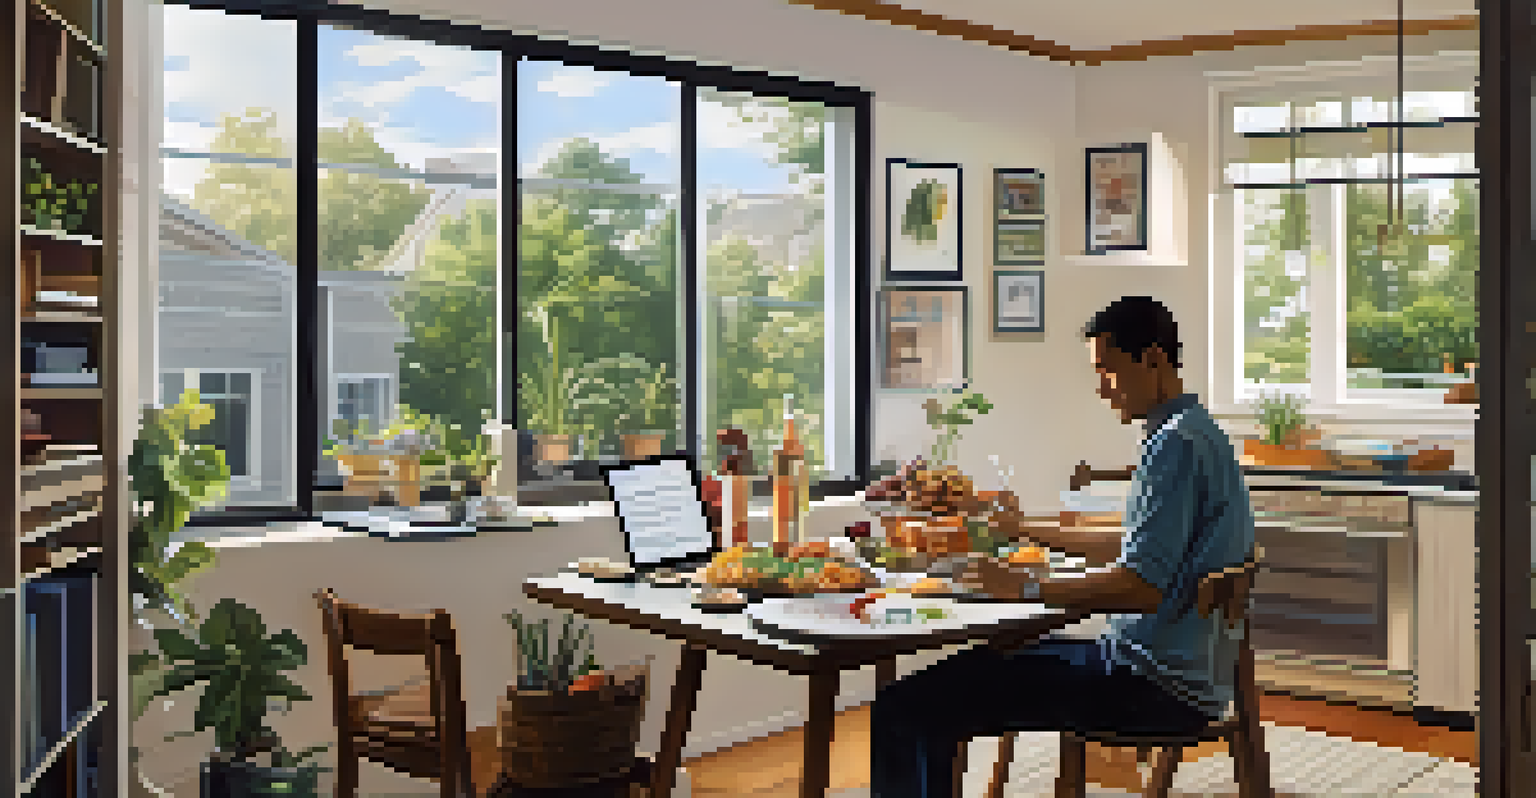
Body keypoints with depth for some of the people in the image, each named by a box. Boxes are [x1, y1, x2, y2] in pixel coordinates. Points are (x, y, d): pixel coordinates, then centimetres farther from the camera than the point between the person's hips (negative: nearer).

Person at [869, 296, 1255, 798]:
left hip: (1158, 689, -11)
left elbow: (1141, 587, -24)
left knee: (904, 709, -18)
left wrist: (1027, 589, -16)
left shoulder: (1176, 445, -16)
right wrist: (1027, 531, 30)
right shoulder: (1195, 434, 18)